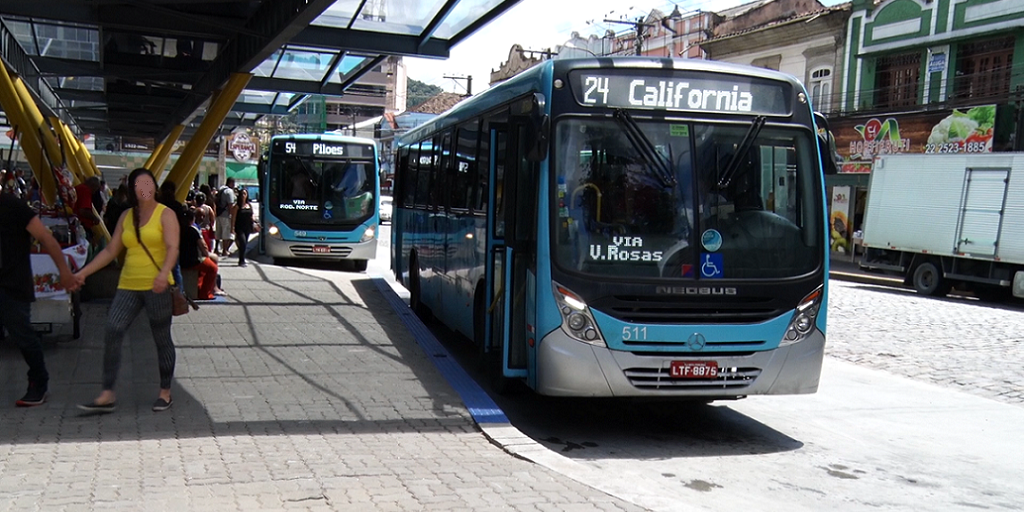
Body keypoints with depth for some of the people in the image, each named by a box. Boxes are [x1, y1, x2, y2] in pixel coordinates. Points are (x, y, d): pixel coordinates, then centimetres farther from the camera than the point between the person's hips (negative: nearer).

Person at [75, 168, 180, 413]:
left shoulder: (165, 214, -2)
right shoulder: (126, 217, 13)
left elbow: (172, 248, -15)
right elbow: (110, 251, 16)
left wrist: (164, 273, -32)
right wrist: (84, 272, 10)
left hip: (156, 287, -5)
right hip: (128, 285, 5)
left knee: (162, 339, 4)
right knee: (112, 331, -9)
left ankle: (165, 392, 17)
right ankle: (107, 395, -5)